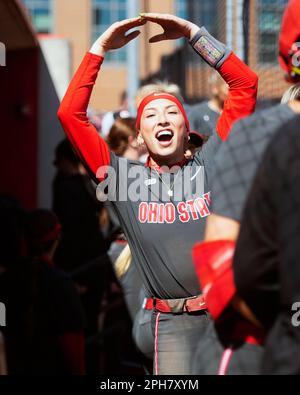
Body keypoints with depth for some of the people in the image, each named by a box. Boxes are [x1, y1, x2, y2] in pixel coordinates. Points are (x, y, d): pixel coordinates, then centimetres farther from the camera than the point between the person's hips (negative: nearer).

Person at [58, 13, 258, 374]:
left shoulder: (210, 164, 6)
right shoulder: (124, 177, 7)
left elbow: (245, 84, 5)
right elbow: (70, 113, 4)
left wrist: (192, 32, 4)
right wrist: (100, 48, 5)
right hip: (172, 324, 0)